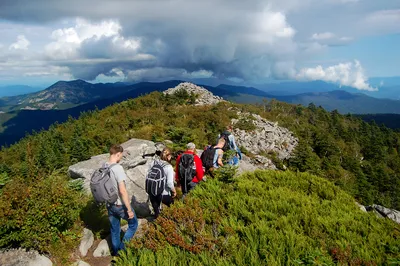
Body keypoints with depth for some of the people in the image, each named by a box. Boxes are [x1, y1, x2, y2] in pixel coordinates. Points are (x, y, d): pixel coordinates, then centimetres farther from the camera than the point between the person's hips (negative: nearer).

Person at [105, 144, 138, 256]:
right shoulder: (118, 168, -25)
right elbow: (123, 191, -28)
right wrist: (129, 209, -20)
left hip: (109, 204, 7)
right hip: (121, 205, -7)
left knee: (114, 230, 22)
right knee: (133, 224, 17)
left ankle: (116, 253, 38)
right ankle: (123, 248, 16)